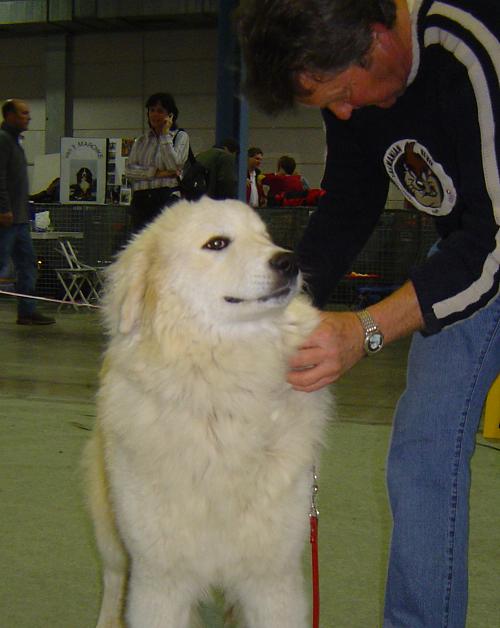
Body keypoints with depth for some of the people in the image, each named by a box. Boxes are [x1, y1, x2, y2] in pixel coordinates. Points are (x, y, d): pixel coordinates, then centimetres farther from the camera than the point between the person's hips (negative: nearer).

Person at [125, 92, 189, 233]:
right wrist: (157, 172, -7)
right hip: (141, 199, 4)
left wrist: (165, 134, -2)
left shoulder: (180, 136, 10)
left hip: (167, 196, -4)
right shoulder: (141, 141, 20)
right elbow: (129, 169, 6)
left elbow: (174, 165, -7)